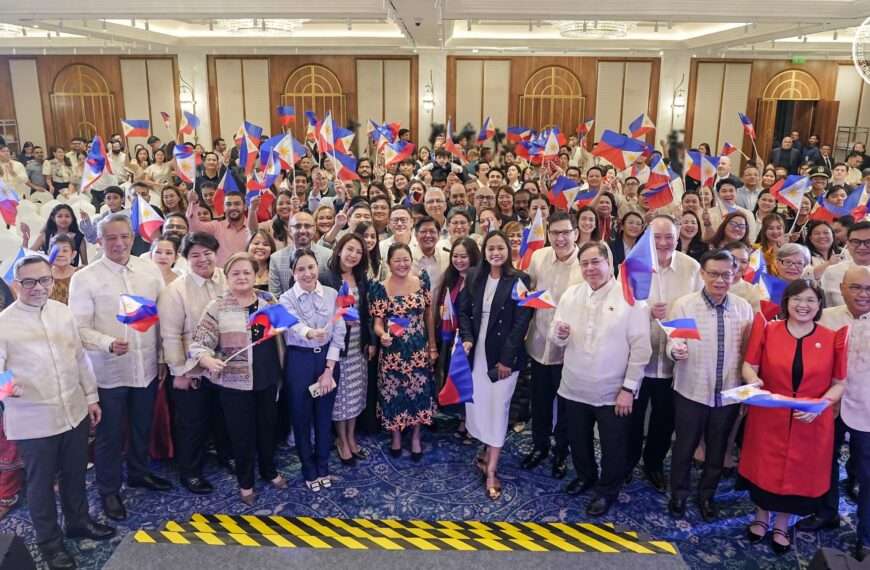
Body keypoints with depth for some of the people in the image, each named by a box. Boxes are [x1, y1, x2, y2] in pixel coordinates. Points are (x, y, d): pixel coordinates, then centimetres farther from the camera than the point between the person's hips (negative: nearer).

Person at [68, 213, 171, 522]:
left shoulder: (150, 270, 0)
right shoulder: (84, 279, -10)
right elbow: (80, 328, -12)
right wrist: (109, 343, -29)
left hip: (147, 367, 4)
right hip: (109, 371, -3)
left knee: (142, 427, 21)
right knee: (110, 434, 11)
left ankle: (139, 473, 44)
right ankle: (108, 490, 30)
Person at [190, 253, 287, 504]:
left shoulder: (269, 300, 2)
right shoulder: (217, 307, -11)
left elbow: (280, 335, 13)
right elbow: (198, 343, -14)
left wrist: (280, 369, 11)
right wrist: (208, 360, -33)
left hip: (268, 378, 4)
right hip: (235, 382, -4)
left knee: (268, 426, 18)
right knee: (241, 432, 8)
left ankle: (269, 470, 40)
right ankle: (245, 482, 28)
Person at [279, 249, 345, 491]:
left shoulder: (332, 294, -4)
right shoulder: (287, 299, -10)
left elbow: (338, 334, -4)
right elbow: (294, 327, -31)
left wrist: (329, 369, -9)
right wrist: (311, 333, -54)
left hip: (327, 359, 2)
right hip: (299, 360, -1)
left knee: (324, 415, 13)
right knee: (301, 416, 10)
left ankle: (323, 467, 33)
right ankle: (309, 470, 30)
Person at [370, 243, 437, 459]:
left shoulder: (422, 282, -2)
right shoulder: (380, 289, -10)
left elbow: (429, 316, 5)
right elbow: (377, 322, -8)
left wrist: (433, 346, 5)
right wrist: (382, 335, -31)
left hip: (419, 350, 2)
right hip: (393, 352, -2)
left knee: (419, 393, 11)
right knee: (394, 395, 9)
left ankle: (416, 437, 31)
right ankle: (396, 436, 32)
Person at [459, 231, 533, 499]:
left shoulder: (519, 280, -8)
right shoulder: (474, 276, 6)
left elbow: (521, 322, -11)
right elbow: (464, 311, 9)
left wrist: (506, 358, -15)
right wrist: (466, 338, -8)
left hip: (504, 354, -4)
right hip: (477, 353, 4)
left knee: (498, 407, 0)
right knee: (476, 403, 9)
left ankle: (491, 470, 8)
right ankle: (487, 450, 33)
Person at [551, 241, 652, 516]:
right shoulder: (570, 294, 2)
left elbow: (640, 346, -12)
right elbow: (557, 339, 6)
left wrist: (629, 387, -14)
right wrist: (560, 334, -18)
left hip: (613, 391, -4)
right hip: (574, 387, 4)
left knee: (613, 446, 12)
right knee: (578, 440, 22)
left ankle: (607, 490, 35)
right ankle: (585, 475, 47)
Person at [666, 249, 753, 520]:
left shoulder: (743, 307, 1)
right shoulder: (683, 305, -8)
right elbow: (674, 343, -13)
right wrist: (676, 351, -36)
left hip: (729, 393, 3)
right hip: (691, 391, -3)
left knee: (717, 448, 17)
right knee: (685, 446, 11)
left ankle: (707, 494, 38)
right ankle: (678, 494, 32)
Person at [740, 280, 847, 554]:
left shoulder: (832, 339, -3)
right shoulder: (768, 330, -3)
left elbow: (839, 383, 1)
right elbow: (749, 366, 1)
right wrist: (753, 380, -21)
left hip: (811, 425, 1)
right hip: (768, 418, 0)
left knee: (799, 473, 12)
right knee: (765, 468, 12)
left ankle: (782, 525, 35)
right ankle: (761, 517, 37)